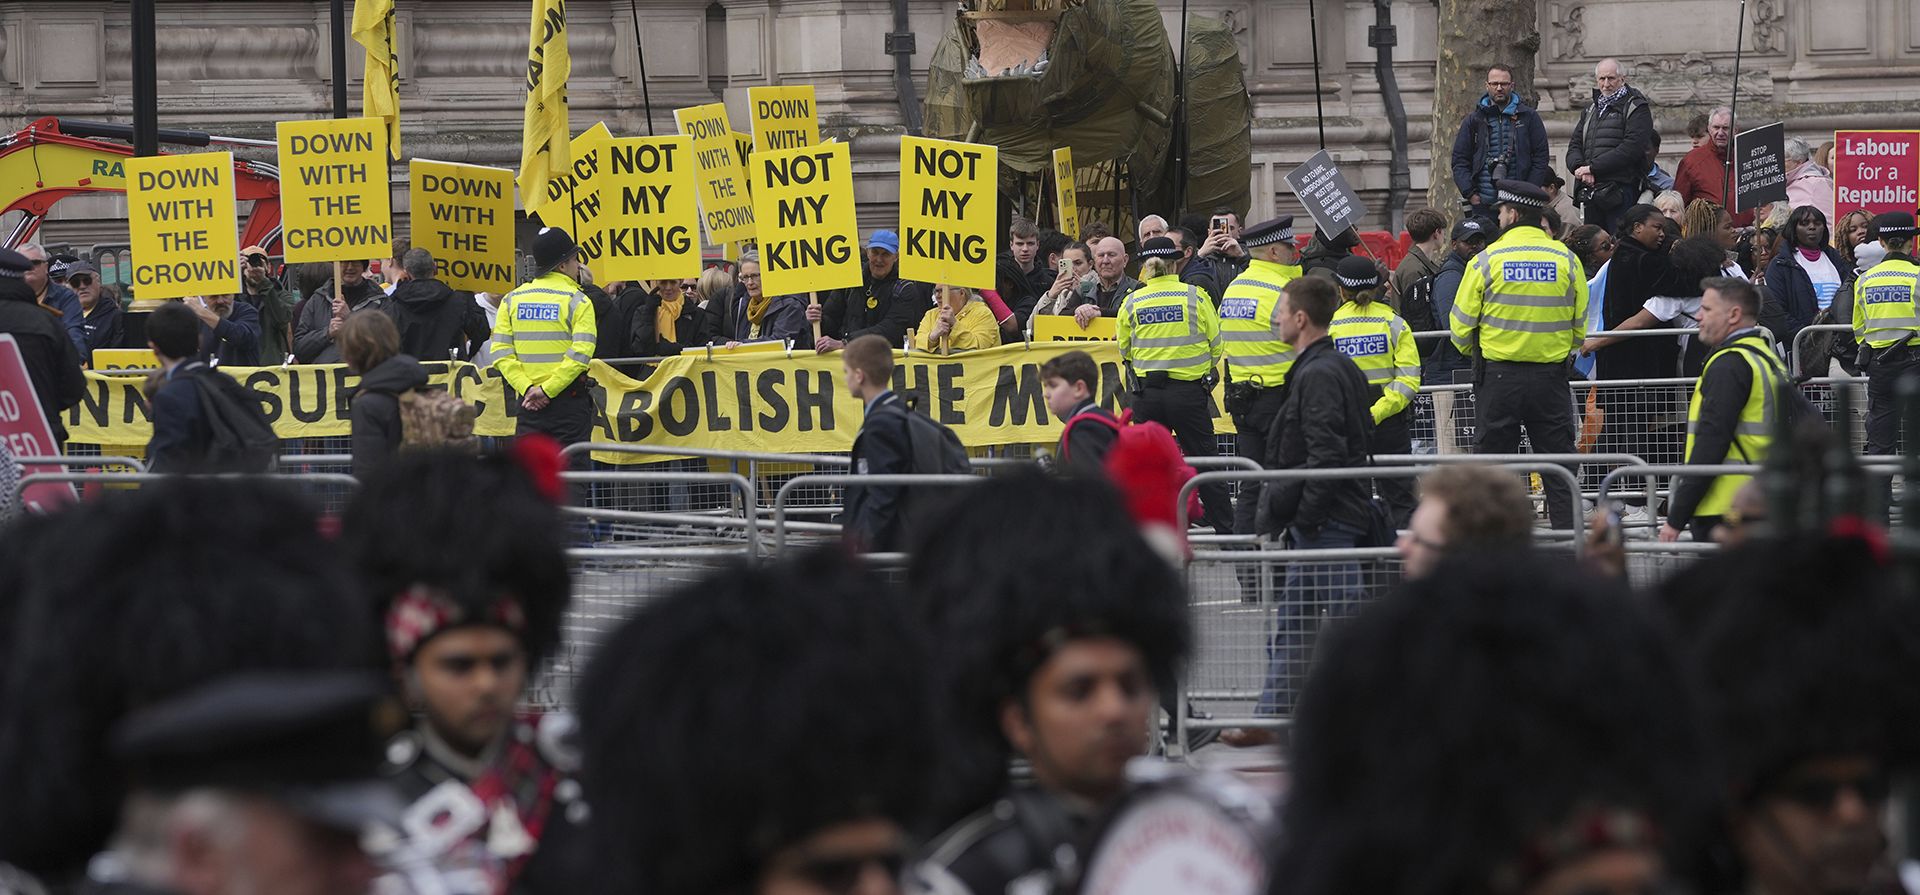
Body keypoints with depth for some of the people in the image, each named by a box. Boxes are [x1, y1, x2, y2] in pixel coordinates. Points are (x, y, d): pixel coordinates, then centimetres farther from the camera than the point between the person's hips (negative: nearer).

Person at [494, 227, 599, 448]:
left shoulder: (511, 301, 8)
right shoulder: (577, 301, -5)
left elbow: (502, 353, -1)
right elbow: (579, 355, -15)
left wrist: (526, 387, -7)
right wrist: (547, 390, -13)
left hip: (528, 402, 4)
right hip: (569, 402, -4)